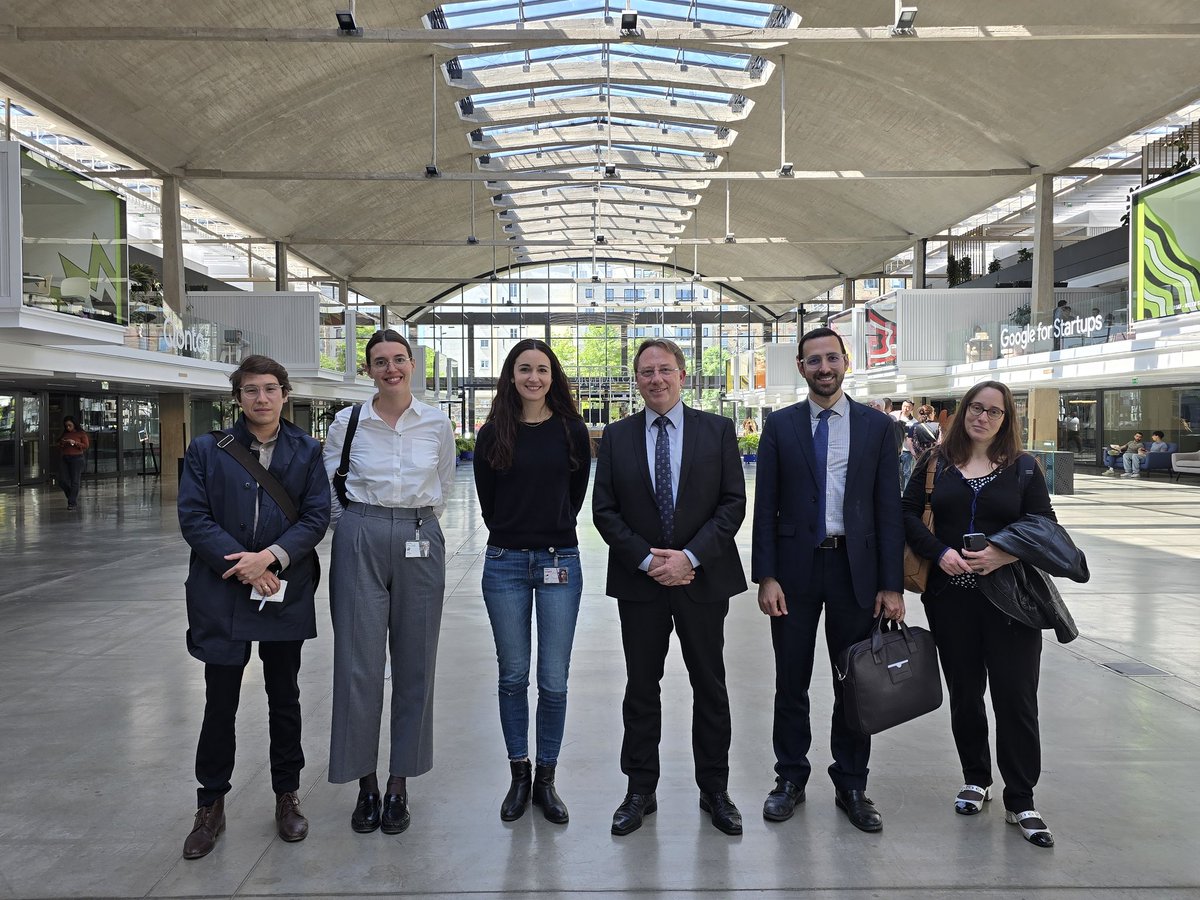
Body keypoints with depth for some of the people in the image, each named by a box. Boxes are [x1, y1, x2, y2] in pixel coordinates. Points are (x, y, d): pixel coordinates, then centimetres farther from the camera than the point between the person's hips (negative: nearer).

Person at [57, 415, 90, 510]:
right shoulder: (65, 434, 15)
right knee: (63, 480, -2)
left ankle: (73, 503, 0)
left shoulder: (81, 433, 0)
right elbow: (60, 448, 22)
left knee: (75, 481, -5)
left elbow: (86, 446, -7)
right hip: (65, 459, 6)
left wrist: (75, 443, -17)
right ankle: (73, 498, 17)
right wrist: (62, 444, 0)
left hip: (77, 458, -6)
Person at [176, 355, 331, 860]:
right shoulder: (207, 451, 1)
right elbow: (193, 517, -5)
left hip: (286, 592, 1)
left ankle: (287, 797, 28)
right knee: (219, 704, 7)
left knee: (284, 699, 12)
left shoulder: (306, 452, 4)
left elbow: (317, 515, -3)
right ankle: (211, 807, 24)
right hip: (222, 593, -1)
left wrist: (271, 556, -18)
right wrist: (243, 565, -16)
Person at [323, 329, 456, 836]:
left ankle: (399, 784, 19)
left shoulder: (437, 424, 4)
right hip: (359, 543, -1)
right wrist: (360, 526, 8)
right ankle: (365, 784, 16)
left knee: (414, 664, 5)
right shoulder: (347, 422, 2)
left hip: (420, 543, 1)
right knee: (359, 662, -1)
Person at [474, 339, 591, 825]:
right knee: (513, 676, 9)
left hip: (559, 564, 0)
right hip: (505, 565, 1)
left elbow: (576, 492, 9)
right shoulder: (493, 434, 1)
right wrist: (512, 535, 11)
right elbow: (487, 499, 10)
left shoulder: (571, 431, 0)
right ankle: (519, 775, 24)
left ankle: (545, 779, 19)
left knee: (553, 681, 3)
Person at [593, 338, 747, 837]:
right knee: (641, 688, 9)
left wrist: (690, 556, -15)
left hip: (703, 577, 0)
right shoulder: (617, 436, 4)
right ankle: (640, 791, 23)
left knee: (710, 686, 10)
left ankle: (714, 790, 26)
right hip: (639, 581, 1)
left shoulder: (717, 429, 1)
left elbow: (733, 502, -4)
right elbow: (604, 510, 0)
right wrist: (647, 559, -11)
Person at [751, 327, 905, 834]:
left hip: (855, 569, 0)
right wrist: (765, 576, -7)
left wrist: (892, 584, -5)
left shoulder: (876, 426, 3)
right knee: (791, 683, 10)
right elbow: (764, 507, 0)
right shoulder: (780, 426, 3)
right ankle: (790, 779, 27)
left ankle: (851, 787, 26)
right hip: (795, 569, 0)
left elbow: (889, 508, 1)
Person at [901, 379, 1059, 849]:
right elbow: (908, 513, 2)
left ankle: (1020, 801, 11)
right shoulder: (934, 463, 6)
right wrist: (941, 552, -14)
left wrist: (1004, 555, -17)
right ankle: (976, 779, 30)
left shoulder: (1023, 468, 4)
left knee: (1016, 696, -2)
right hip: (950, 597, 1)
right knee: (964, 692, 11)